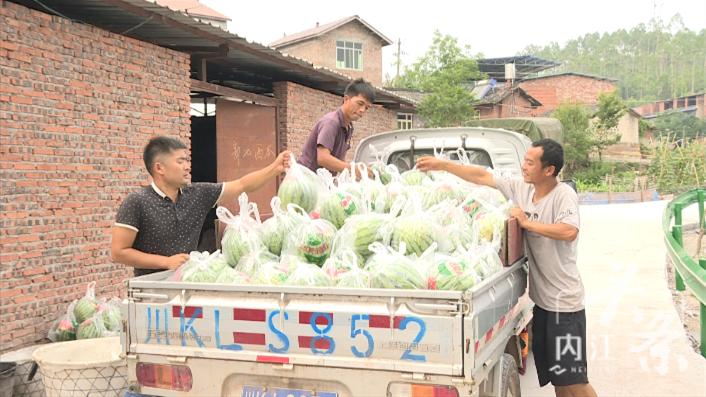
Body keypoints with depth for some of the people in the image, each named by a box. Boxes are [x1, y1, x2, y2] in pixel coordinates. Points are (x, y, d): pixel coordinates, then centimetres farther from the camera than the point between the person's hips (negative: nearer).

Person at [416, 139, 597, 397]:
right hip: (541, 299, 7)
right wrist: (441, 165, 10)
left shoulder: (564, 195, -14)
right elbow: (483, 176, 9)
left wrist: (526, 222, -20)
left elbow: (569, 231, -31)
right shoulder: (520, 189, 4)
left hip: (564, 301, -7)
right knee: (553, 374, 15)